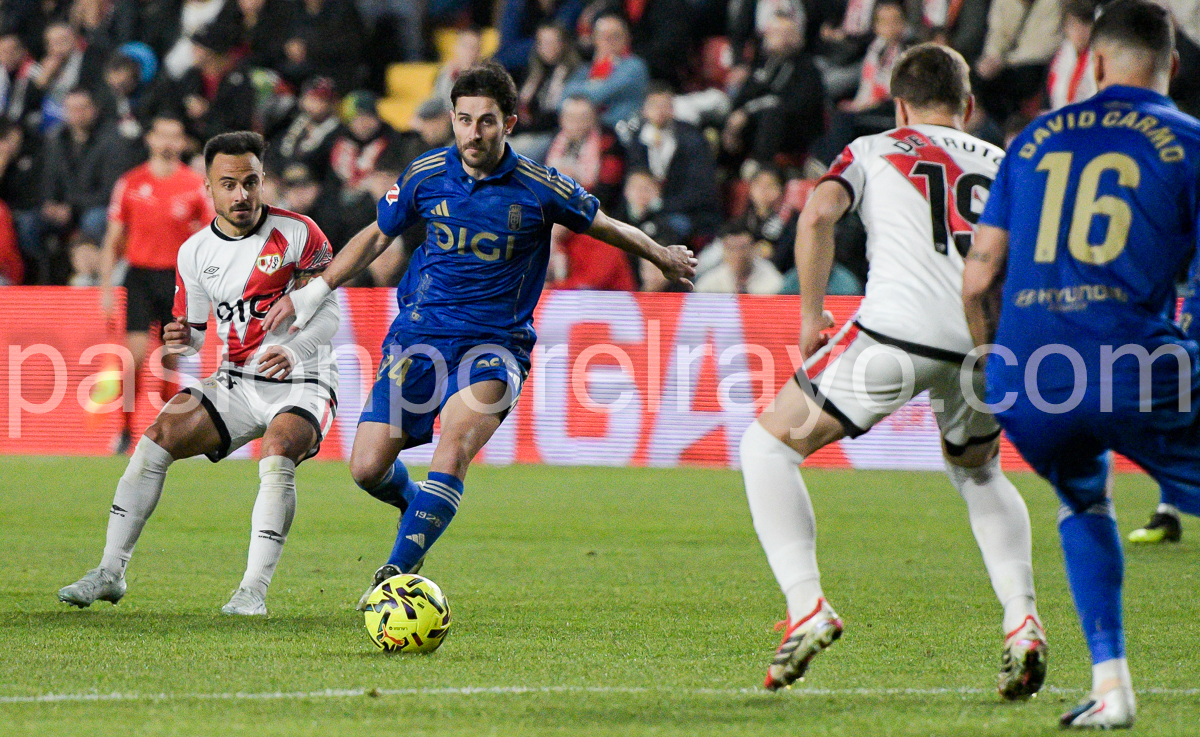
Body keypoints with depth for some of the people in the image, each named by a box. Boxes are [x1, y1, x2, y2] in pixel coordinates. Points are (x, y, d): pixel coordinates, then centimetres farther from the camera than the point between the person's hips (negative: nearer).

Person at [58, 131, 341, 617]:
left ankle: (254, 590, -29)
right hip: (235, 384, 5)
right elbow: (193, 331, 12)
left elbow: (328, 311, -10)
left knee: (277, 457, -33)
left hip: (301, 383, -5)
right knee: (156, 438, -12)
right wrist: (183, 340, -13)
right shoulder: (195, 252, 5)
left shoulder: (298, 234, -8)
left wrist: (293, 349, -29)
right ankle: (110, 572, -8)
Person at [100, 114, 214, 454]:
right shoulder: (130, 183, 3)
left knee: (172, 360, 2)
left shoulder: (197, 185, 2)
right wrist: (106, 288, 2)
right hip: (140, 275, 0)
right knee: (136, 354, -12)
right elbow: (112, 242, 8)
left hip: (179, 278, 0)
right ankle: (125, 430, -3)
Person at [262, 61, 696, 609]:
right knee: (368, 470, -4)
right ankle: (418, 505, 31)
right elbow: (377, 236, 15)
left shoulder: (540, 189, -9)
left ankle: (397, 573, -29)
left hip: (495, 342, -3)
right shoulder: (426, 174, -2)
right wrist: (313, 292, 11)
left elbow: (603, 226, 11)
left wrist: (662, 257, 25)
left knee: (455, 446, -29)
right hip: (419, 333, 3)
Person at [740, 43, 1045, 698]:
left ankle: (806, 607, -2)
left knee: (768, 443, 14)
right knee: (977, 473, 32)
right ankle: (1021, 620, 11)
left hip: (899, 331, -4)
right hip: (992, 342, 4)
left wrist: (811, 317, 6)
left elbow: (818, 213, -1)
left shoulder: (873, 151, 18)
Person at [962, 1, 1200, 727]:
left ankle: (1111, 685, 19)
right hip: (1135, 372, -4)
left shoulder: (1038, 138, 18)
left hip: (1024, 377, 4)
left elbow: (979, 278, 18)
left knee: (1084, 504, 30)